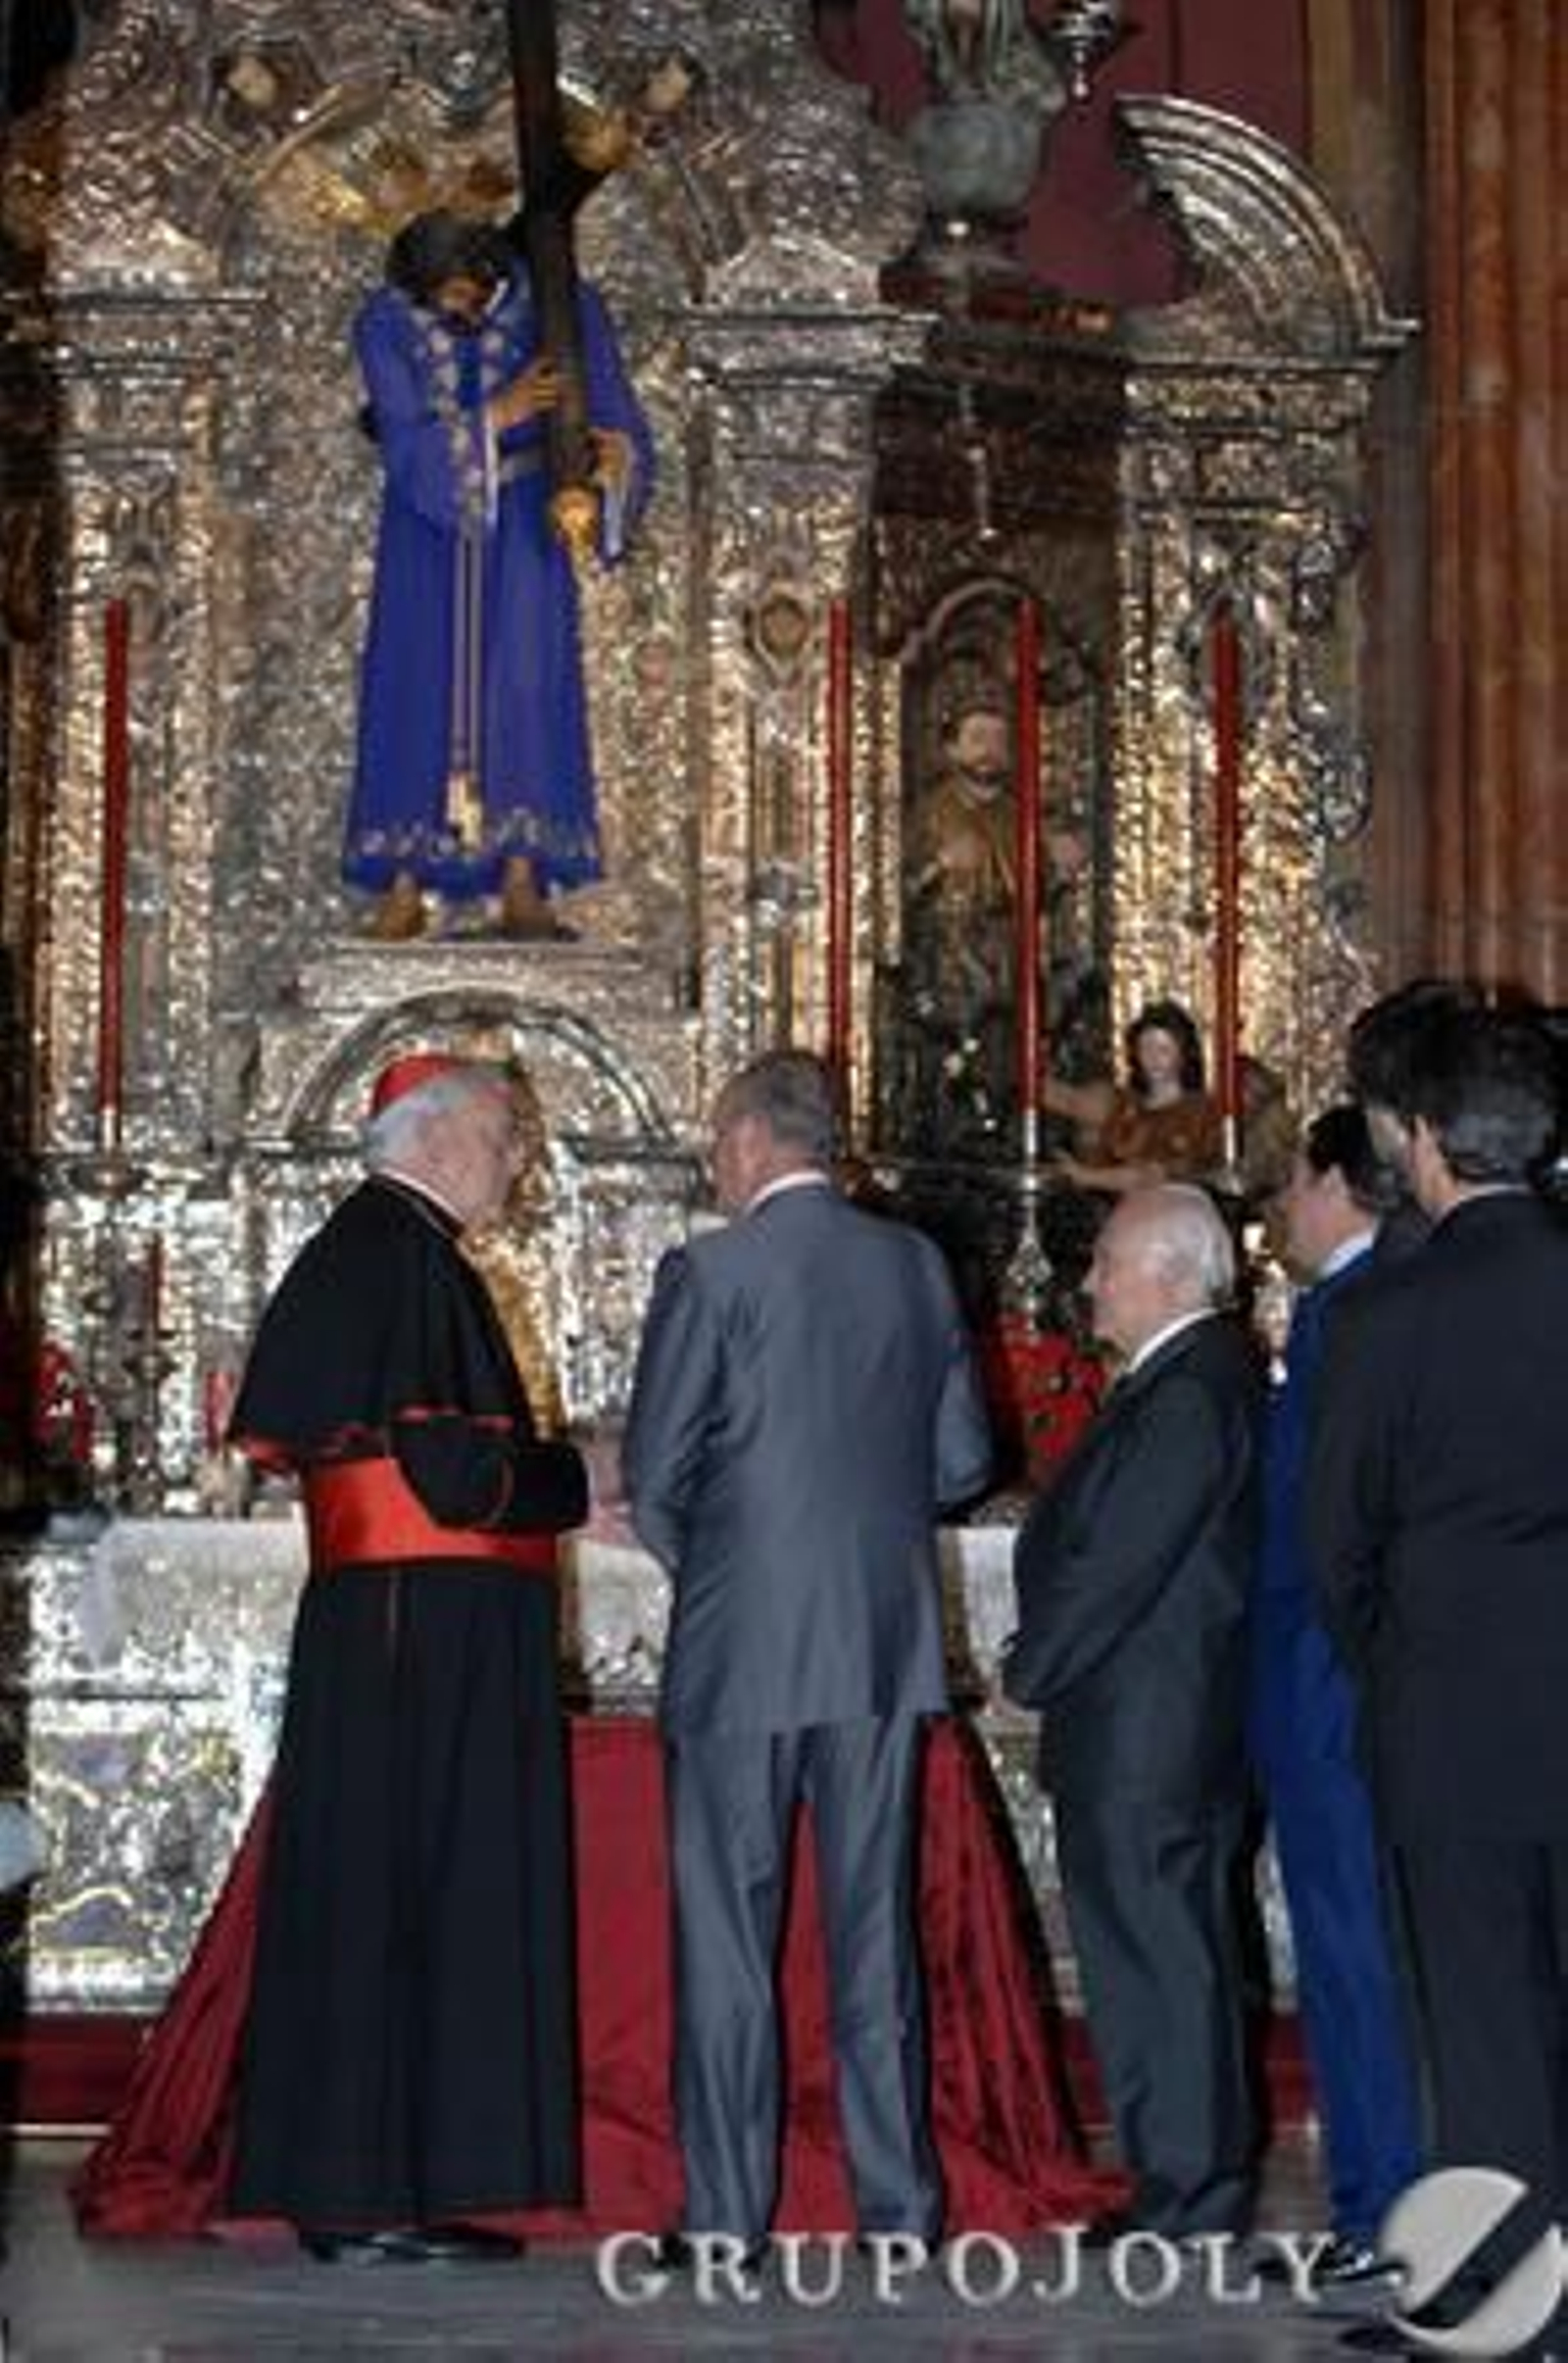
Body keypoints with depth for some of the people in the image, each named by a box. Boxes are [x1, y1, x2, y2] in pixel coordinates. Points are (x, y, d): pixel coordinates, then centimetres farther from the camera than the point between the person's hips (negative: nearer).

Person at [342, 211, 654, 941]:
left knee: (523, 681, -13)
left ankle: (521, 882, -16)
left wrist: (616, 454, -43)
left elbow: (614, 421, -19)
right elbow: (407, 450, -25)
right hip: (430, 512, 1)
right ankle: (405, 885, -4)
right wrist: (499, 412, -39)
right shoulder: (384, 325, -18)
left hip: (522, 516, -1)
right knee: (416, 688, -6)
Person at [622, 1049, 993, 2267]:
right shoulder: (917, 1264, 5)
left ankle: (727, 2215, 4)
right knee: (876, 1926, 11)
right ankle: (901, 2200, 14)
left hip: (742, 1643, -4)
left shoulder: (711, 1272, -9)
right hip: (886, 1643, 4)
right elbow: (963, 1455, 7)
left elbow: (654, 1471, -8)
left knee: (728, 1936, 3)